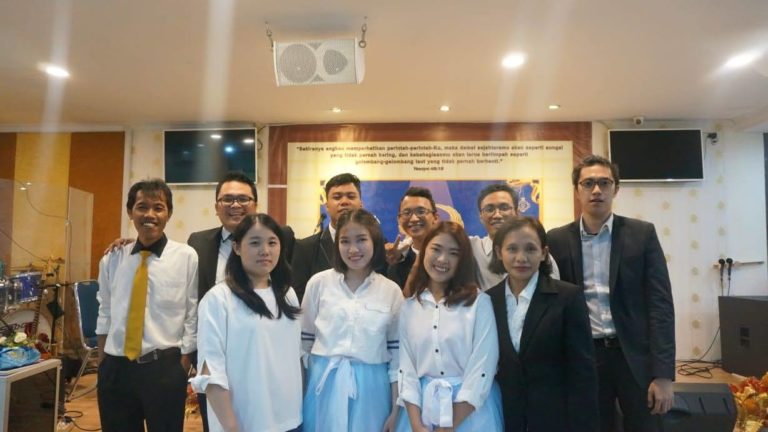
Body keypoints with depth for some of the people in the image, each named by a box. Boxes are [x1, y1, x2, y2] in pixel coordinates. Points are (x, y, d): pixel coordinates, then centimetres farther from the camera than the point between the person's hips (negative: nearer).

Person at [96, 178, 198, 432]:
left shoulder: (186, 257, -8)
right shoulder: (112, 259, 5)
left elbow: (192, 316, -5)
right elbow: (105, 314, 15)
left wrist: (182, 369, -5)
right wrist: (102, 362, 14)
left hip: (164, 369, -3)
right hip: (115, 369, 4)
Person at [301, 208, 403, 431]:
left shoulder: (391, 291, -2)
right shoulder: (319, 283, -2)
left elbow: (397, 351, 2)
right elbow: (304, 340, 6)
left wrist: (395, 410, 2)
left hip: (370, 388, 0)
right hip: (326, 385, 0)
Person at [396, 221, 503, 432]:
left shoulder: (480, 302, -9)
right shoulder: (409, 305, 1)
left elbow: (482, 368, -12)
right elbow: (406, 366, -1)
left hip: (469, 410, -2)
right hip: (422, 407, 2)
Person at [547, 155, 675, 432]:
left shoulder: (642, 233, -2)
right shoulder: (558, 240, 0)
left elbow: (660, 303, -5)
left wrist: (663, 374, -10)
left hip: (635, 355, -1)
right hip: (584, 357, 1)